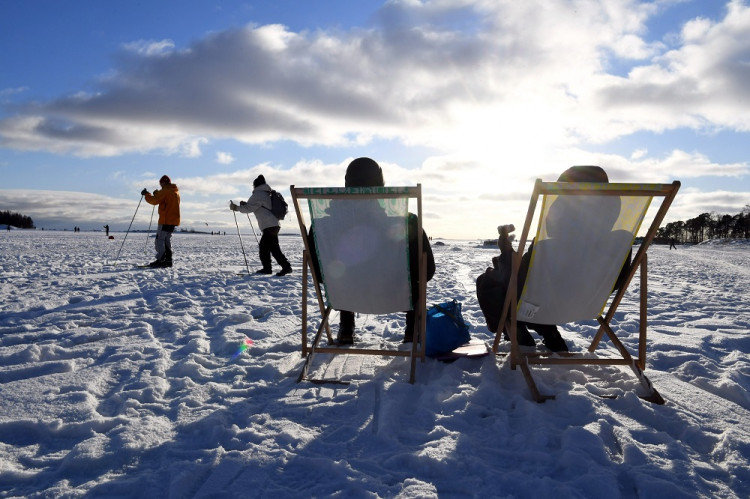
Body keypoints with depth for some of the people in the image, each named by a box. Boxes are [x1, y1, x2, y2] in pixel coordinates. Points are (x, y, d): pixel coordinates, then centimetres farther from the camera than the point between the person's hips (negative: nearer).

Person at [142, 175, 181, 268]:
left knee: (160, 240, -7)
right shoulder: (176, 191, 16)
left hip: (166, 220, -9)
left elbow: (154, 201, -14)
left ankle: (160, 260, -12)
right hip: (174, 220, 9)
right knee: (167, 239, 13)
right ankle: (168, 260, 13)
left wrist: (146, 194, 1)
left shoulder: (165, 191, -12)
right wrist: (157, 194, 20)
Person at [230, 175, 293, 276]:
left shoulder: (258, 194, -6)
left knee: (273, 248, -12)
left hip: (269, 226, -10)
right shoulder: (267, 194, 24)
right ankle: (267, 268, 19)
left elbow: (249, 208, -11)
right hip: (273, 225, 10)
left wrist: (236, 207, 2)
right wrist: (244, 204, 24)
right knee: (263, 246, 16)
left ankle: (286, 266, -17)